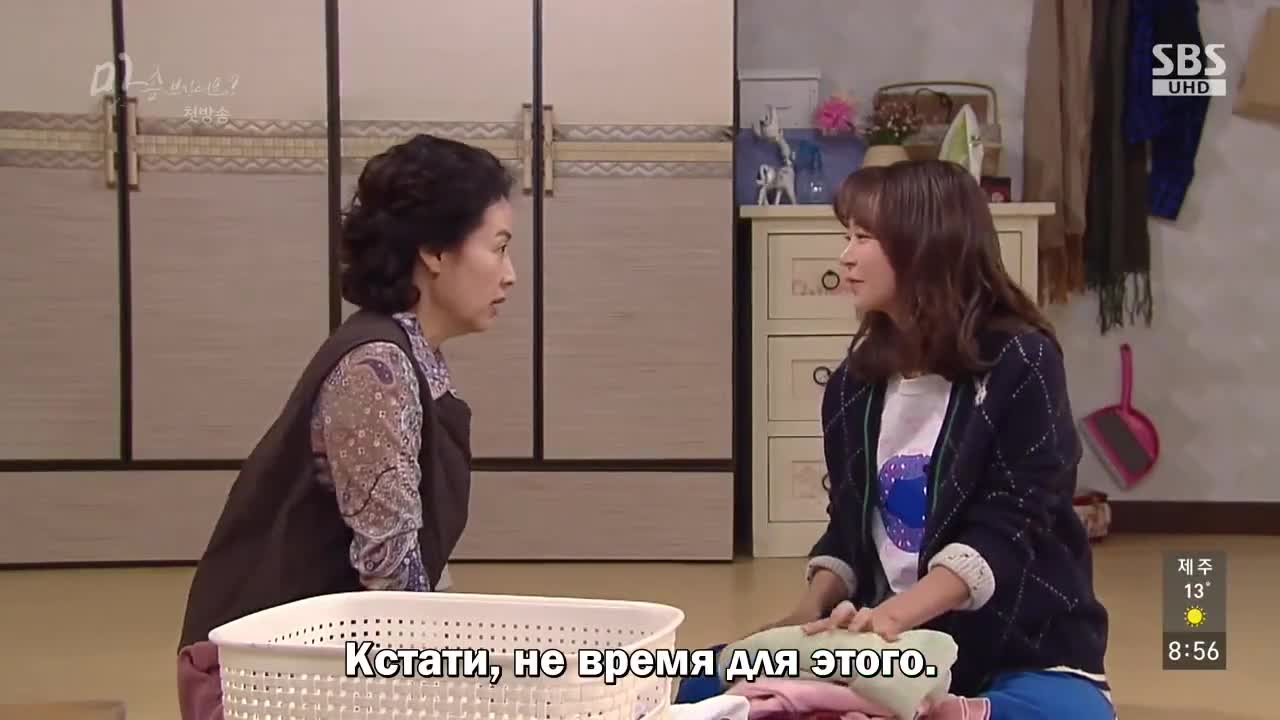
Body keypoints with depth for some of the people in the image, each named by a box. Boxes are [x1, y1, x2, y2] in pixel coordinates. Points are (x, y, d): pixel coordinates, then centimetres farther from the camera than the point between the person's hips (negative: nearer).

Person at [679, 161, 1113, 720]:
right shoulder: (855, 382, 10)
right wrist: (812, 610, -5)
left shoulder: (1019, 364, -8)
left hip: (1018, 650, -6)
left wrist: (896, 614, -29)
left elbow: (1006, 531, -15)